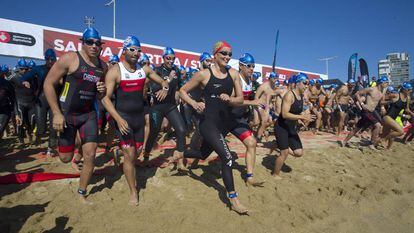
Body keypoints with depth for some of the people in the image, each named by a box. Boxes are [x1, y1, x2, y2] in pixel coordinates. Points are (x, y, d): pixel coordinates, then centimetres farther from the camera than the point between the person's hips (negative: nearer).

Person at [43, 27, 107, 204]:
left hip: (89, 114, 4)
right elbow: (48, 84, -10)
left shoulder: (103, 66, 4)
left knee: (90, 155, -1)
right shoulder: (70, 59, -11)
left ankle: (81, 193, 20)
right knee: (66, 158, 4)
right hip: (66, 114, -3)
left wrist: (102, 92, -8)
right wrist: (57, 114, -15)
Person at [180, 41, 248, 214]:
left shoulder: (233, 74, 4)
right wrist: (194, 104, -17)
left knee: (203, 154, 22)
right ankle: (233, 200, -3)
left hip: (226, 120, 6)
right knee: (227, 157, -16)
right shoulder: (204, 74, -7)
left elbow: (240, 100, 5)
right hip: (209, 121, -6)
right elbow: (182, 91, 0)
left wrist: (229, 99, -16)